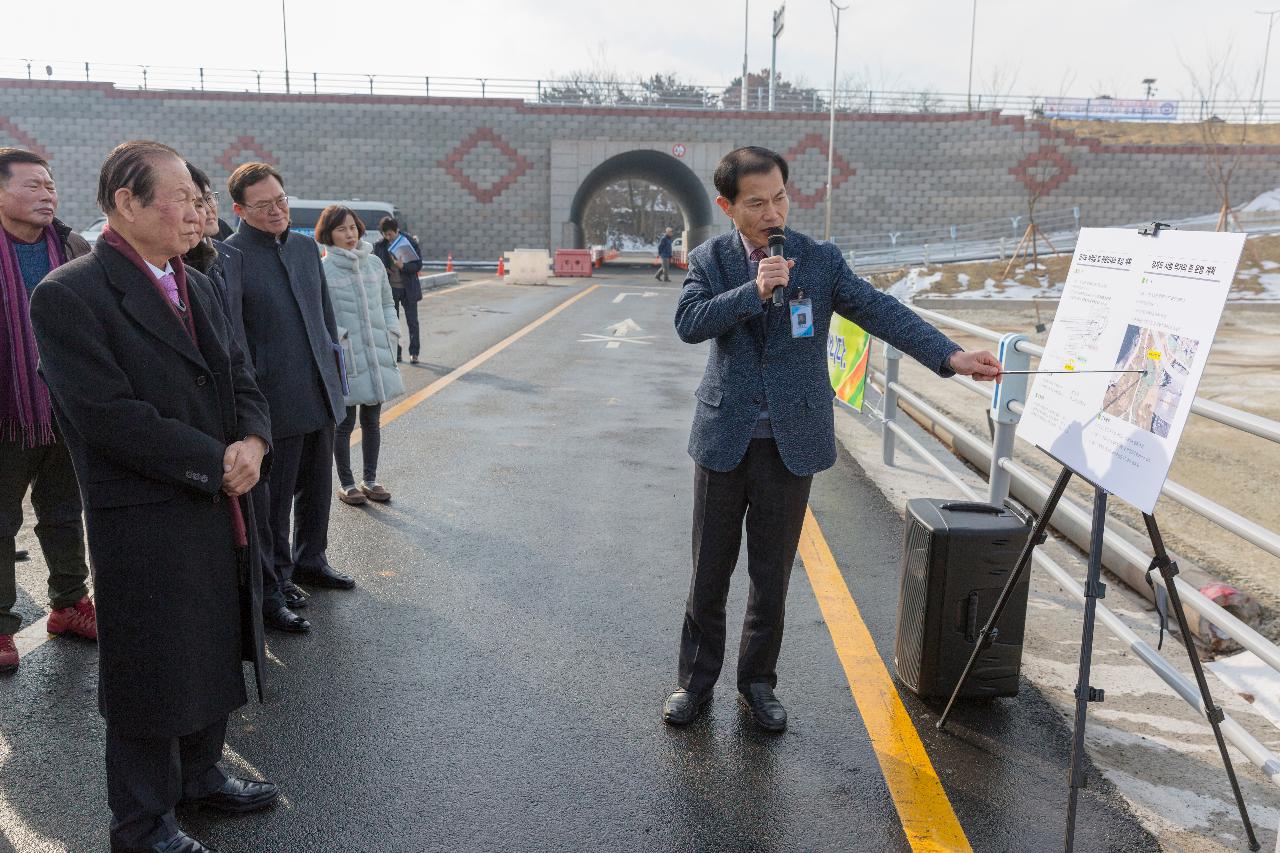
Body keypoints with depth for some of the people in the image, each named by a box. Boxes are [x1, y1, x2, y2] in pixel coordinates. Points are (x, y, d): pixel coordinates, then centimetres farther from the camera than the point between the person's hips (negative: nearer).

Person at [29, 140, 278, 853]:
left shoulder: (197, 285, 10)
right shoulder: (70, 295, -14)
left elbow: (241, 380, 11)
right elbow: (110, 417, -21)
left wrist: (252, 440, -10)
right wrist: (215, 462, -18)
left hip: (221, 510, 7)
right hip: (146, 523, -7)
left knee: (213, 655, 20)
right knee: (152, 675, 8)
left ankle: (201, 774, 42)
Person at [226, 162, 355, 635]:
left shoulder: (306, 247, 10)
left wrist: (334, 362, 16)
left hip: (321, 397, 7)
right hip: (276, 402, -7)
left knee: (316, 489, 20)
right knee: (273, 503, 4)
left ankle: (310, 560, 40)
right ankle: (271, 591, 17)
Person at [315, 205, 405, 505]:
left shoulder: (374, 263, 7)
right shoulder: (323, 269, -9)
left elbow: (387, 302, 17)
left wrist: (391, 332, 5)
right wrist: (340, 337, -16)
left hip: (377, 356, 5)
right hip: (345, 358, -5)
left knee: (371, 421, 15)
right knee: (345, 424, 6)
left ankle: (370, 480, 28)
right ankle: (346, 484, 20)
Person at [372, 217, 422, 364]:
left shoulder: (410, 242, -9)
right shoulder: (379, 245, -3)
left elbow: (418, 265, -9)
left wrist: (403, 266, -25)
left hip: (408, 289, -2)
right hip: (390, 289, 2)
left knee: (412, 322, 4)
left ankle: (414, 353, 15)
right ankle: (395, 352, 18)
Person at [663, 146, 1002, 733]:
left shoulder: (821, 260, 0)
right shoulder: (710, 260, 2)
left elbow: (879, 310, -9)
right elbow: (688, 323, -13)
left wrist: (949, 356, -21)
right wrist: (753, 291, -23)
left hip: (791, 441, 0)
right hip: (724, 437, 0)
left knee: (772, 573, 10)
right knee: (709, 572, 9)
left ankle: (757, 682, 28)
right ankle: (696, 680, 26)